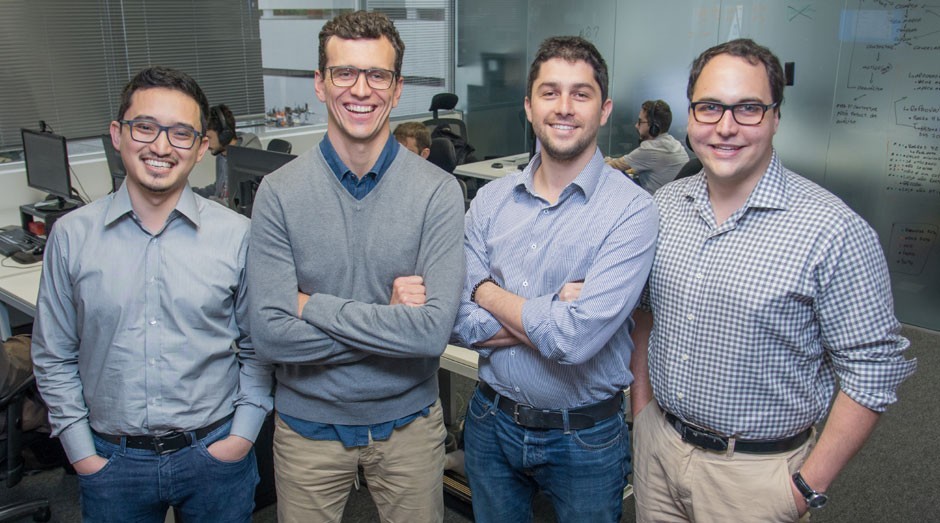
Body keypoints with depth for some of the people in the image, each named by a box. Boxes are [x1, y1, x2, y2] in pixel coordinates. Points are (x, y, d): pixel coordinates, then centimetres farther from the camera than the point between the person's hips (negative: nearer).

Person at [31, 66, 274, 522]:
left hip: (214, 452, 0)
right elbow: (54, 358, 3)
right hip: (110, 460, 1)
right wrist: (81, 452, 0)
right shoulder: (71, 236, -4)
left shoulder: (237, 236, -6)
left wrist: (244, 433, -4)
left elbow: (257, 347, 2)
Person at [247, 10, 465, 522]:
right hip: (308, 426, 0)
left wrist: (315, 306, -20)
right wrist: (390, 319, -20)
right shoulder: (279, 192, -11)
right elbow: (270, 335, -18)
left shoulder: (437, 191, -13)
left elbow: (434, 330, -22)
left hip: (408, 422, 0)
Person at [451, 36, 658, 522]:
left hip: (586, 439, -3)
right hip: (491, 423, 4)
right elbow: (463, 322, -9)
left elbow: (577, 339, -27)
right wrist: (553, 314, -21)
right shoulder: (490, 200, -3)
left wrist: (489, 292, -13)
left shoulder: (630, 209, -18)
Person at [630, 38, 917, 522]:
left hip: (754, 473, -4)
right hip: (656, 448, 5)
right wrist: (641, 408, 8)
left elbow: (873, 369, -13)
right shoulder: (664, 205, 0)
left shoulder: (832, 231, -18)